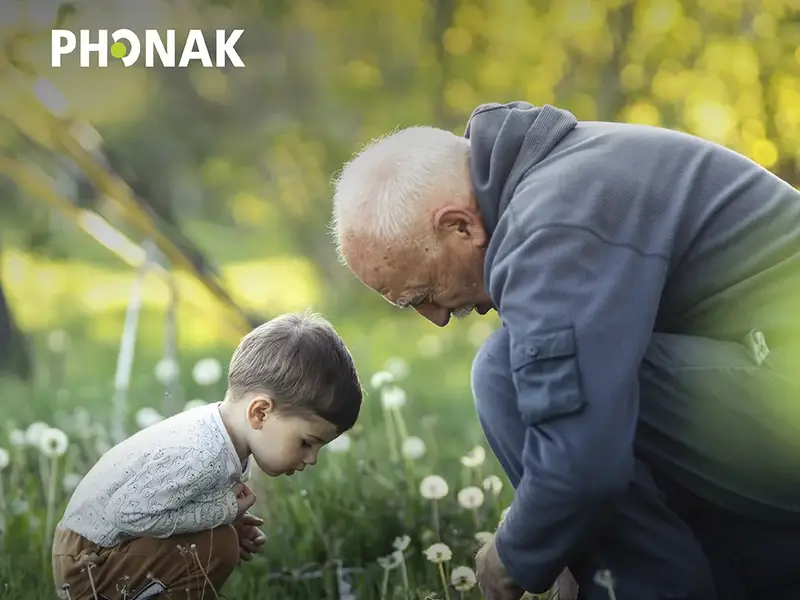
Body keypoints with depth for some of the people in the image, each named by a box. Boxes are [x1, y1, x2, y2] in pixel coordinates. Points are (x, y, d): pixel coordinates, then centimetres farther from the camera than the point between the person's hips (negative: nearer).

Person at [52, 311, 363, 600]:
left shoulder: (222, 432, -3)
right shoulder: (203, 457, -33)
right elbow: (127, 513, -32)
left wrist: (230, 518, -8)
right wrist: (224, 510, -25)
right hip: (87, 564, -9)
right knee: (218, 546, -22)